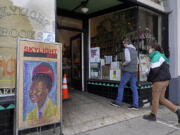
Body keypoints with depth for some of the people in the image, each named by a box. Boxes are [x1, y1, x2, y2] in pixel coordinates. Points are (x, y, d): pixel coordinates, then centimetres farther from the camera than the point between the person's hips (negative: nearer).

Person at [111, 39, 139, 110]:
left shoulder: (127, 49, -9)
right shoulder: (135, 50, 18)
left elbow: (128, 60, -22)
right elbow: (137, 62, 21)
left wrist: (124, 64, -5)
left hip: (127, 71, -8)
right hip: (134, 71, 8)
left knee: (121, 86, 4)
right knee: (134, 88, 5)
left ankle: (118, 102, 11)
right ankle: (135, 105, 4)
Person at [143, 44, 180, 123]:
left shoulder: (156, 56, -11)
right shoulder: (160, 56, 19)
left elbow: (154, 70, -19)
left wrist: (149, 79, -3)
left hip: (160, 80, -9)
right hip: (165, 80, 9)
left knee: (155, 97, 3)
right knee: (161, 99, 14)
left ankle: (153, 115, 16)